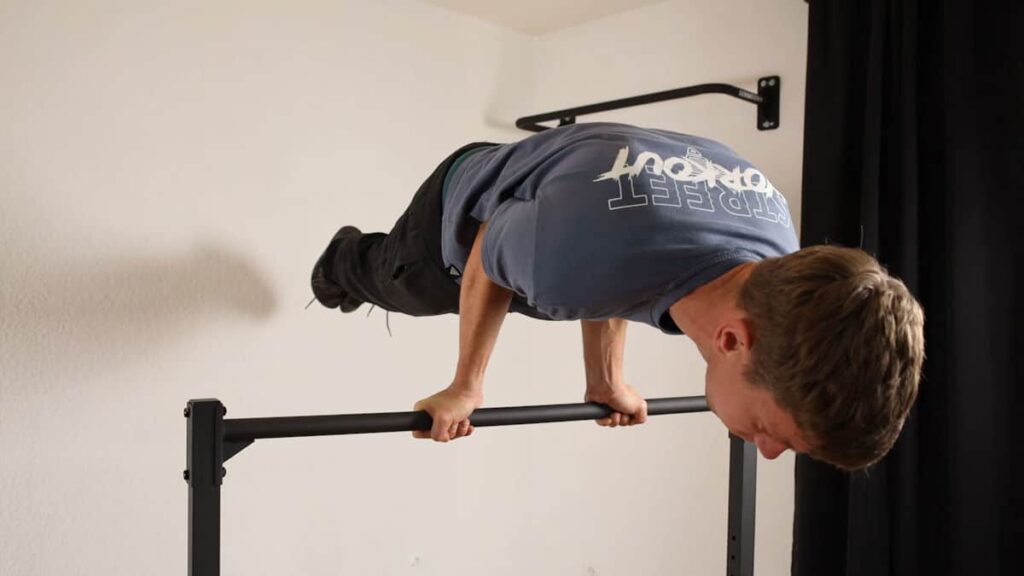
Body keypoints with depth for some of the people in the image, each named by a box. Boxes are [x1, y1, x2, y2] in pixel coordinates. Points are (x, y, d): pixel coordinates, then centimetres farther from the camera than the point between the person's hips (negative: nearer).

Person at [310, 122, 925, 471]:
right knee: (396, 285, 29)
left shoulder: (781, 252, -32)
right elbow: (487, 259, -27)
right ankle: (344, 263, 65)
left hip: (536, 198, 5)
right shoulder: (576, 261, -54)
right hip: (470, 212, -5)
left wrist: (607, 380, 4)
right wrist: (466, 387, -13)